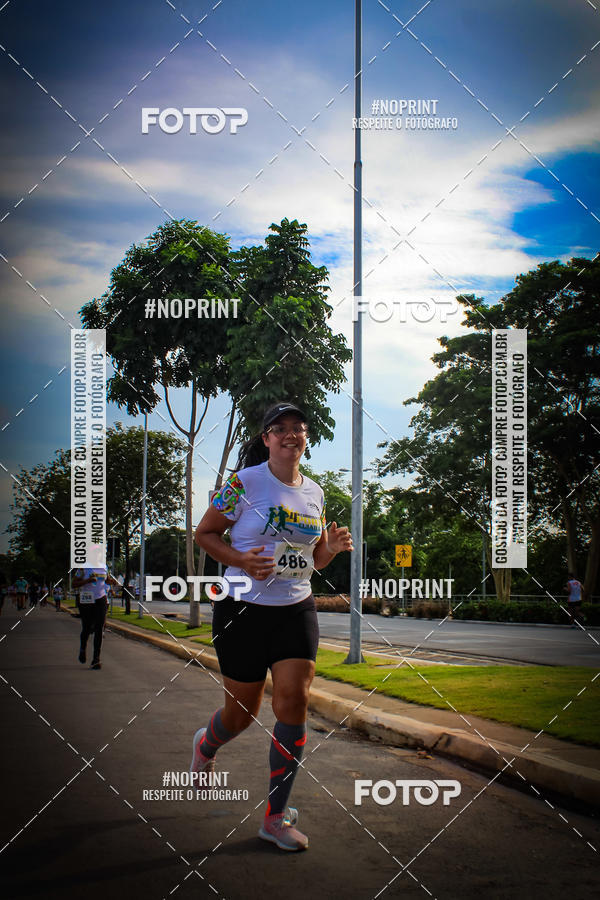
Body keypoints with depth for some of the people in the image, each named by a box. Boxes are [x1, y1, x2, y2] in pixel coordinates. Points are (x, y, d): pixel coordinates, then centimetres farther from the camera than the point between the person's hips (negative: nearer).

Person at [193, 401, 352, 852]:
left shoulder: (314, 493, 8)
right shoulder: (245, 483, -8)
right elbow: (205, 533, -2)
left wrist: (332, 547, -5)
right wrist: (240, 561, -19)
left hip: (297, 609, 4)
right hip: (243, 609, -4)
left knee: (293, 706, -7)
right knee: (242, 712, 6)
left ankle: (275, 817, 5)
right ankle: (205, 746, 45)